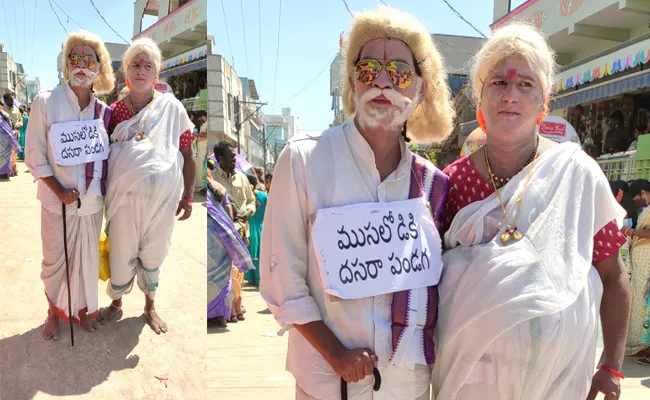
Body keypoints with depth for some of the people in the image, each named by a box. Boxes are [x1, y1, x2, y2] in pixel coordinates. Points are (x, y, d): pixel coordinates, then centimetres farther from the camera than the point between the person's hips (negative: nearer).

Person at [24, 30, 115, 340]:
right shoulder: (45, 102, -10)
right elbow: (34, 156, -8)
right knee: (55, 260, 11)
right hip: (57, 201, -2)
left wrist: (105, 188, -4)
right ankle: (54, 312, 35)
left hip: (92, 201, 3)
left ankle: (83, 309, 36)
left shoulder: (103, 110, -1)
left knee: (88, 257, 14)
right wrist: (59, 190, -16)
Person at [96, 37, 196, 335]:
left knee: (153, 253, 15)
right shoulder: (114, 111, 0)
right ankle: (116, 304, 37)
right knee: (121, 252, 12)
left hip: (162, 196, 0)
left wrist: (188, 195, -2)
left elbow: (188, 154, 0)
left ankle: (150, 306, 36)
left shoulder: (172, 108, -3)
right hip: (124, 195, 1)